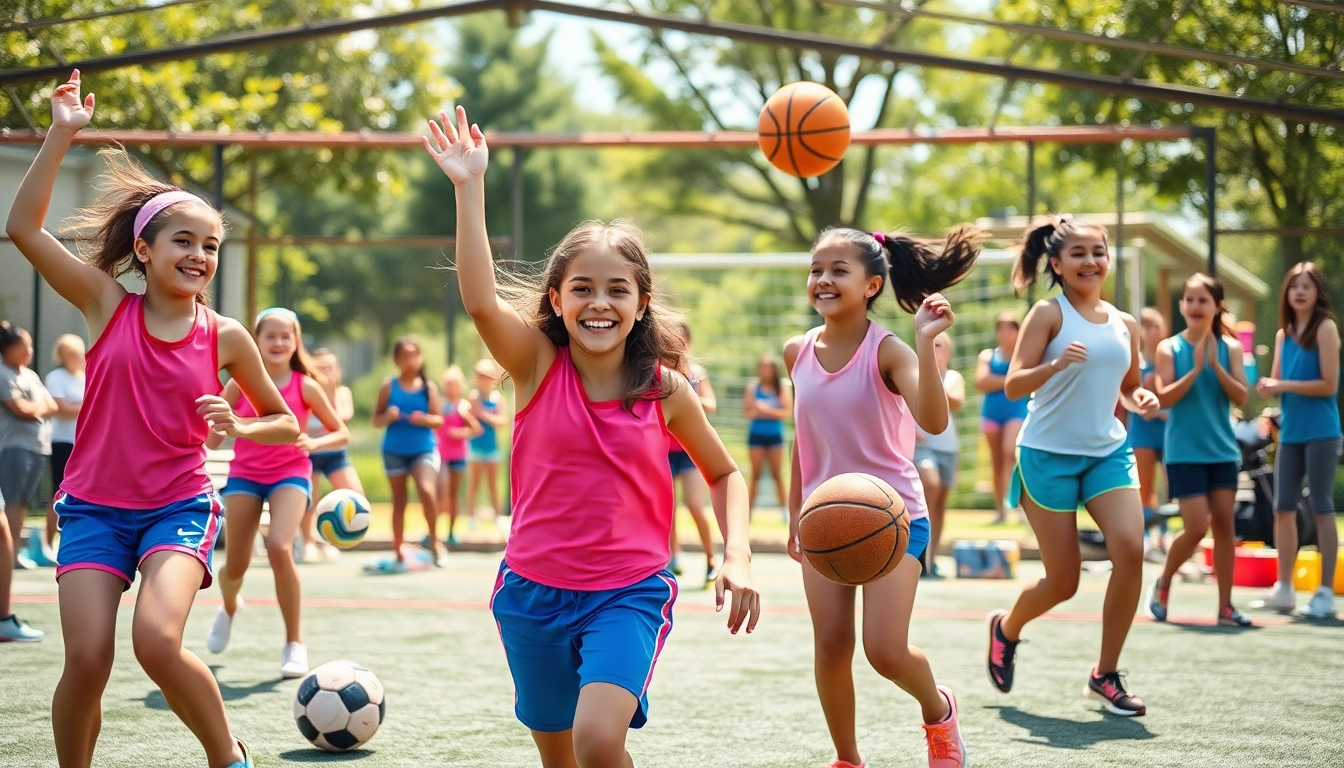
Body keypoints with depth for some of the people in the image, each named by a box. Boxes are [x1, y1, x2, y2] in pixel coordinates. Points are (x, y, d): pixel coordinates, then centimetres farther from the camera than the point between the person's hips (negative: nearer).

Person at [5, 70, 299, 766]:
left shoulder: (224, 337, -1)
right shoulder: (108, 307, -2)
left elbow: (286, 424, 9)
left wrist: (237, 427, -12)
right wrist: (61, 135, -13)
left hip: (179, 506, -1)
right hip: (94, 506, 1)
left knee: (157, 641, -23)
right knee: (88, 659, -12)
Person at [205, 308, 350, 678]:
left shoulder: (305, 386, -4)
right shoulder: (240, 384, -1)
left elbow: (342, 433, 0)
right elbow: (212, 439, 3)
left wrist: (313, 443, -19)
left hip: (290, 474, -2)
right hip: (244, 475, 2)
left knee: (279, 547, -26)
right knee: (236, 566, 2)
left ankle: (294, 644, -11)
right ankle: (229, 608, 43)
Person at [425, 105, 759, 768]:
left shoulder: (665, 389, -4)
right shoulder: (538, 365, -6)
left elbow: (724, 472, 10)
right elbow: (481, 302, -25)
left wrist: (738, 554, -6)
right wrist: (469, 188, -30)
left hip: (629, 593, -1)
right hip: (534, 589, 2)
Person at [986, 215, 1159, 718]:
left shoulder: (1124, 324, 10)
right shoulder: (1049, 313, -5)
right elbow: (1012, 386, -11)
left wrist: (1141, 400, 0)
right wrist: (1056, 364, -29)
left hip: (1108, 452, 4)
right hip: (1048, 454, -4)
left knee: (1131, 550, -18)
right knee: (1063, 581, -2)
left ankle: (1106, 675, -2)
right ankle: (1006, 629, 33)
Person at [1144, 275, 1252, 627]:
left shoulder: (1230, 348, 3)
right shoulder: (1169, 348, -3)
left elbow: (1241, 398, -5)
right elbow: (1165, 398, -12)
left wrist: (1215, 366, -16)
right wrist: (1196, 368, -20)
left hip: (1223, 451, 3)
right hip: (1185, 453, -3)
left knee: (1224, 525, 2)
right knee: (1196, 528, -9)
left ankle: (1225, 607, 7)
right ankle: (1162, 584, 16)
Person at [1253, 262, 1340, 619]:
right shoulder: (1283, 334, 12)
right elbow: (1277, 383, 12)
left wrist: (1283, 385, -16)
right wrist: (1268, 386, -10)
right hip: (1290, 433, 7)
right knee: (1283, 508, 9)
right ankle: (1284, 588, 19)